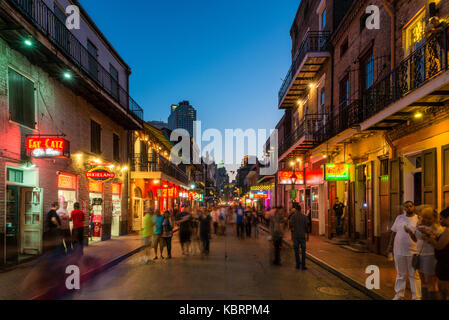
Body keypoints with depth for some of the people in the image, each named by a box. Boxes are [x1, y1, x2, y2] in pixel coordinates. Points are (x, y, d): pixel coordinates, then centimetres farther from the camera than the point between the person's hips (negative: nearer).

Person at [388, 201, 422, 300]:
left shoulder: (418, 219, -2)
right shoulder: (399, 218, 8)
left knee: (414, 275, 3)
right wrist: (390, 244, 11)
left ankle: (416, 297, 13)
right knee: (401, 274, 13)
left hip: (413, 252, -3)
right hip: (399, 251, 3)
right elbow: (393, 232, 13)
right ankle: (399, 295, 24)